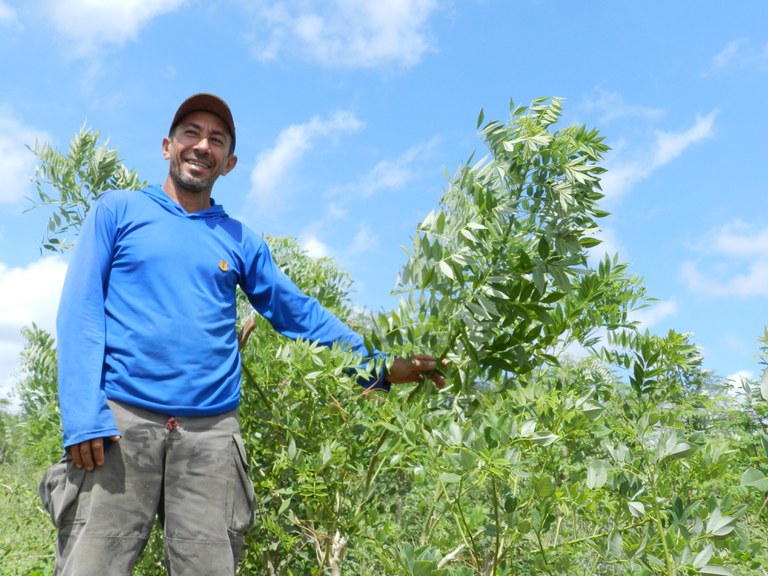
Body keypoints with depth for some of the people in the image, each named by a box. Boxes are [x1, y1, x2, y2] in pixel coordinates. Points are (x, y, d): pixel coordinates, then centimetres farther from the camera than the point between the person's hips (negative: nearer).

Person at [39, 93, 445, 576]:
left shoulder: (240, 241, 15)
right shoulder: (119, 210, 8)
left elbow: (301, 313, 15)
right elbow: (80, 310, 0)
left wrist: (381, 369, 7)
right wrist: (82, 416, -11)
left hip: (211, 432, 3)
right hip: (120, 422, -2)